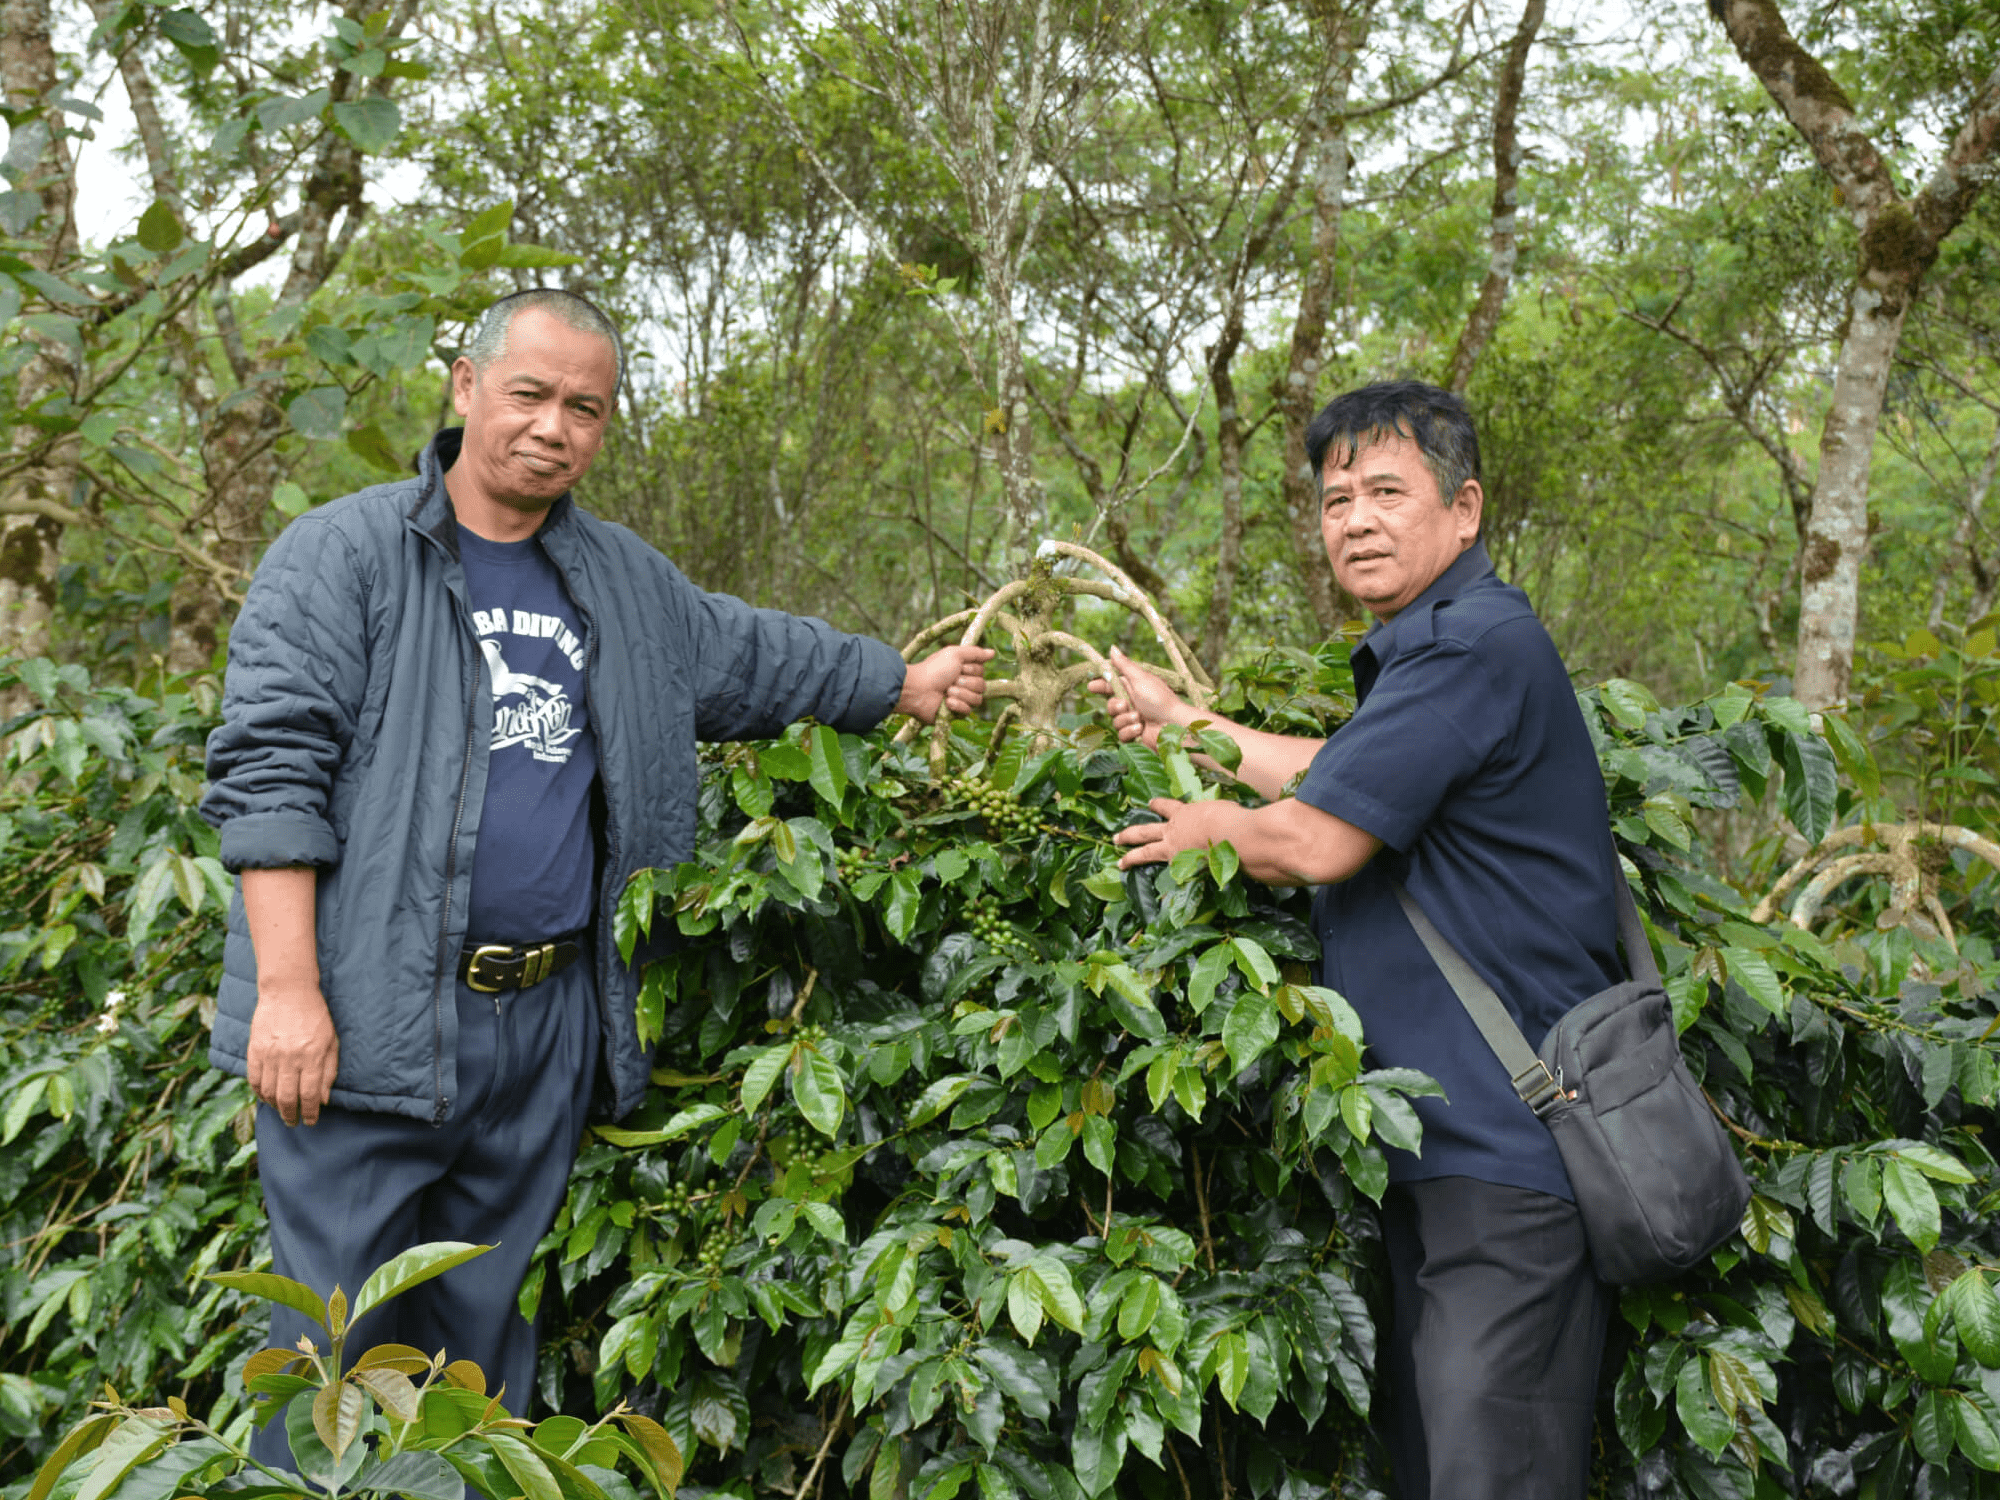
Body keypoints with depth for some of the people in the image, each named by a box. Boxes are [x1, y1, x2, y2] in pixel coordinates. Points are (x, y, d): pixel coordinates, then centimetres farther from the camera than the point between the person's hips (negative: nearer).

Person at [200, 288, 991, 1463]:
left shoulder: (624, 580, 14)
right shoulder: (343, 555, -4)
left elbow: (756, 651, 30)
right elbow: (270, 770, -10)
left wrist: (903, 683, 32)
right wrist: (288, 987, -17)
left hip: (552, 1023, 5)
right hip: (367, 1021, -5)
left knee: (490, 1322, 15)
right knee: (336, 1332, 0)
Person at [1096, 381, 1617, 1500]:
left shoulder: (1472, 644, -17)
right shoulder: (1431, 647, 18)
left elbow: (1315, 841, -19)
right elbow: (1334, 774, 31)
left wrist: (1203, 827, 2)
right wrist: (1182, 720, 36)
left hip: (1509, 1145, -11)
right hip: (1444, 1143, 11)